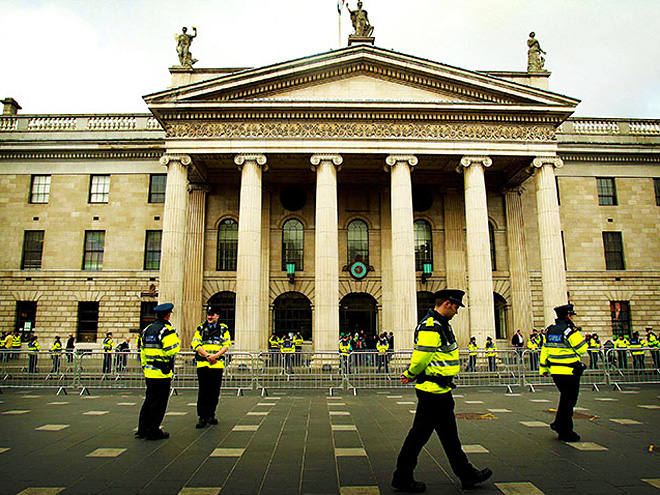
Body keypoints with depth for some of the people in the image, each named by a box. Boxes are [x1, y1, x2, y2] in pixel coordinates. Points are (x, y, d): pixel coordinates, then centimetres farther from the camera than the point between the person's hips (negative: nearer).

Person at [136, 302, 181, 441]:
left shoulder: (146, 330, 12)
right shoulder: (167, 331, -13)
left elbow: (142, 352, 17)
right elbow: (172, 350, -21)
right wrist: (176, 339, -2)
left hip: (149, 372, 8)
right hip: (162, 374, -7)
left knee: (149, 400, 17)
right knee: (159, 403, 2)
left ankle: (142, 429, 21)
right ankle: (153, 431, 9)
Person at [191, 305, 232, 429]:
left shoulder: (223, 329, 8)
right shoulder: (200, 328, 8)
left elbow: (227, 345, 1)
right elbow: (195, 344, 0)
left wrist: (215, 356, -14)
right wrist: (207, 355, -13)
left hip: (217, 364, 1)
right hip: (202, 363, -1)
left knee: (214, 391, 7)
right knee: (203, 391, -1)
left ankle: (211, 415, 20)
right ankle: (202, 417, 5)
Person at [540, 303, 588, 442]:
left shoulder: (550, 330, 8)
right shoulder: (569, 330, -14)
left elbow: (545, 350, 12)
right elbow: (582, 349, -13)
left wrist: (543, 368, 19)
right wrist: (575, 330, -2)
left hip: (555, 371, 7)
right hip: (569, 372, -7)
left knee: (566, 398, 22)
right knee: (568, 400, 3)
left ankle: (558, 424, 25)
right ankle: (564, 432, 10)